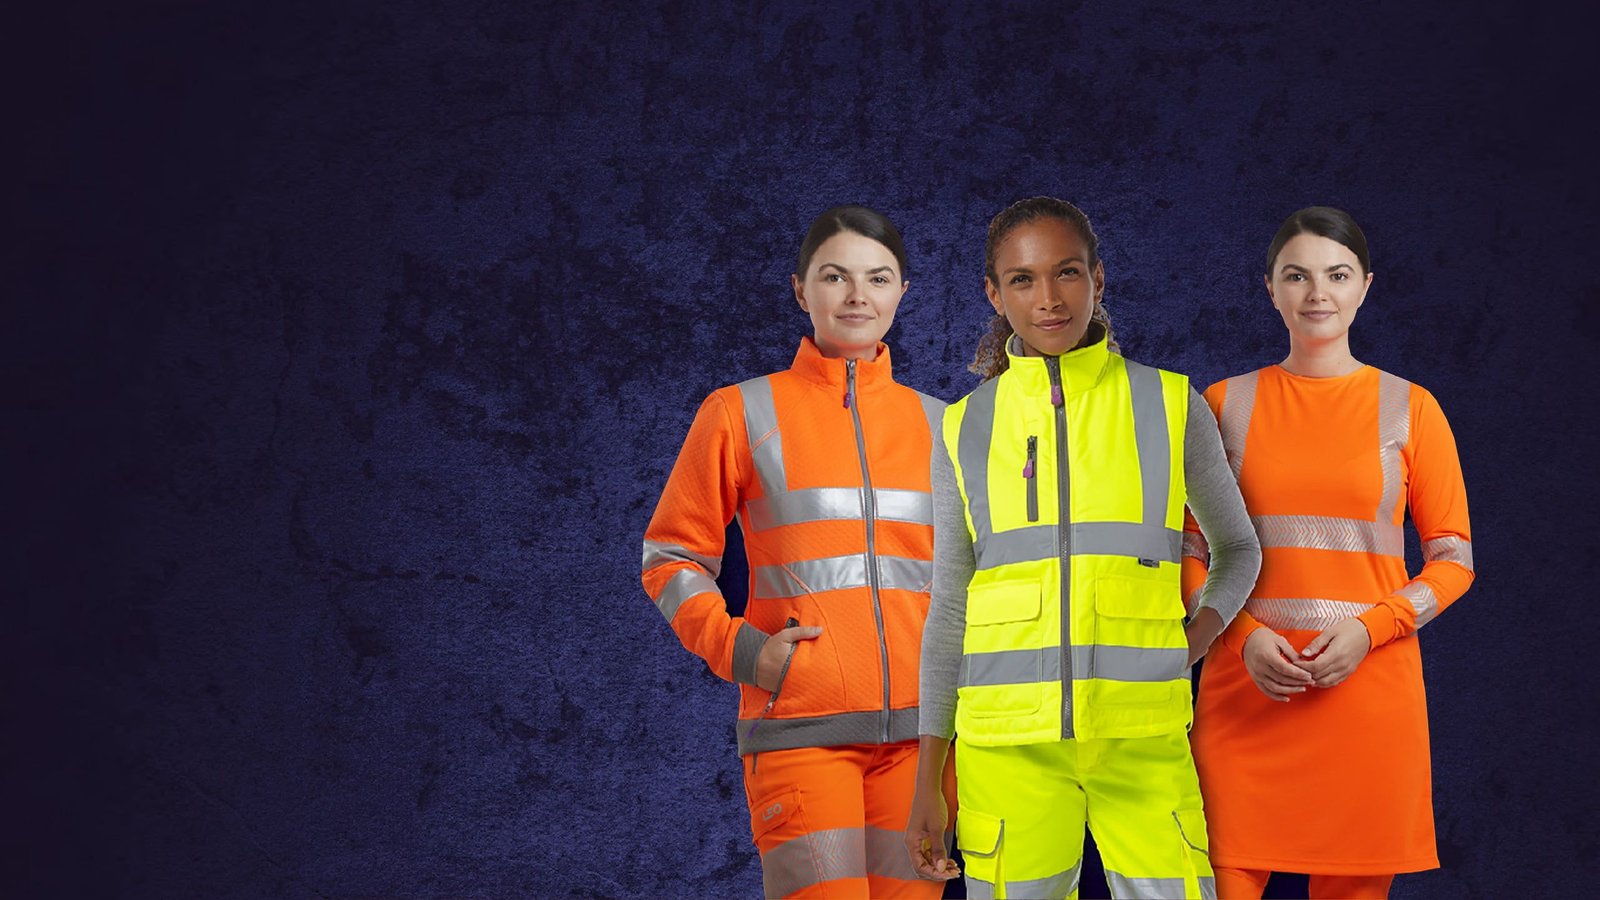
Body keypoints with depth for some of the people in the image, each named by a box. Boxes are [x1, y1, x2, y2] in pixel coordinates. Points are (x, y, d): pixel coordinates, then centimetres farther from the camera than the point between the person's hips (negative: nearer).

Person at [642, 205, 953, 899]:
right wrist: (739, 651, -6)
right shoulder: (743, 413, 5)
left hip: (917, 730, 3)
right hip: (800, 729, -3)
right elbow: (671, 556, 8)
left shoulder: (937, 424, 14)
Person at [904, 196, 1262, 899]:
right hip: (1005, 744, 1)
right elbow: (949, 607, 11)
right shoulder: (966, 427, 8)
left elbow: (1237, 547, 19)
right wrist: (927, 781, 8)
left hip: (1143, 737, 0)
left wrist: (1202, 632, -2)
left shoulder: (1171, 405, 6)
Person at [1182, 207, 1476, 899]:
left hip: (1369, 682, 0)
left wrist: (1368, 630, -9)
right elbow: (1190, 554, 10)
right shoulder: (1226, 404, 8)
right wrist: (1244, 636, -7)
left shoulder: (1408, 407, 6)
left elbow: (1453, 559, 7)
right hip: (1246, 683, 0)